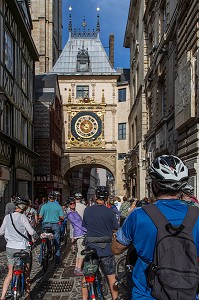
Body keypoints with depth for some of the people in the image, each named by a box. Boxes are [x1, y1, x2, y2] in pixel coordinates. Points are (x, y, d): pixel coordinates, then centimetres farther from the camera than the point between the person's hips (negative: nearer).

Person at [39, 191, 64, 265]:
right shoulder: (58, 206, -2)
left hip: (46, 225, 0)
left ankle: (41, 259, 13)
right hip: (55, 225, 0)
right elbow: (62, 217, -3)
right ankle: (57, 260, 11)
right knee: (57, 243, 8)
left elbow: (40, 217, -4)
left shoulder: (44, 206, -2)